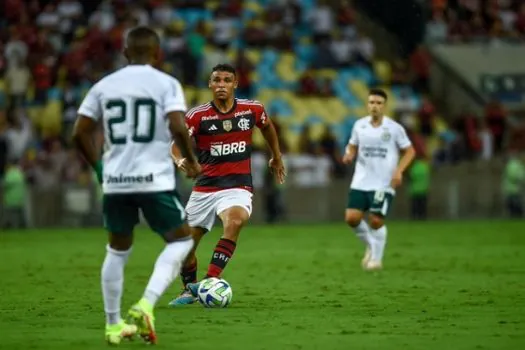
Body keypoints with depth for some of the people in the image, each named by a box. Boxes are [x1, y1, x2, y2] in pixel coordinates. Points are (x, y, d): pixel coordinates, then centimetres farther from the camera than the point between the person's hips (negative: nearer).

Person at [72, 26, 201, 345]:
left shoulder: (104, 86, 8)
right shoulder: (167, 84, -2)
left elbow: (80, 133, 6)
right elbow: (178, 128, -16)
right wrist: (192, 161, 1)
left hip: (115, 180, 4)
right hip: (155, 179, -4)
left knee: (118, 249, 20)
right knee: (181, 240, 12)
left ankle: (113, 325, 21)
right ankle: (146, 305, -7)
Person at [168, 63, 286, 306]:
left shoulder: (252, 109, -1)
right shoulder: (198, 115, -7)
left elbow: (267, 127, 21)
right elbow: (176, 145, -9)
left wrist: (276, 157, 30)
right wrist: (180, 160, -31)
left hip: (238, 186, -1)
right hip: (205, 186, 1)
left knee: (234, 222, -33)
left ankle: (210, 281, -34)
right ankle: (190, 289, 35)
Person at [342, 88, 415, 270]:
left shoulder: (394, 128, -3)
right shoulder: (359, 125, 5)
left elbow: (410, 151, 4)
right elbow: (352, 147, 18)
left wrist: (399, 171, -10)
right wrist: (349, 155, -6)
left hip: (383, 184, -3)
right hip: (361, 182, 3)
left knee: (376, 221, -10)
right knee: (351, 218, -7)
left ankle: (376, 258, 10)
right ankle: (370, 245, 20)